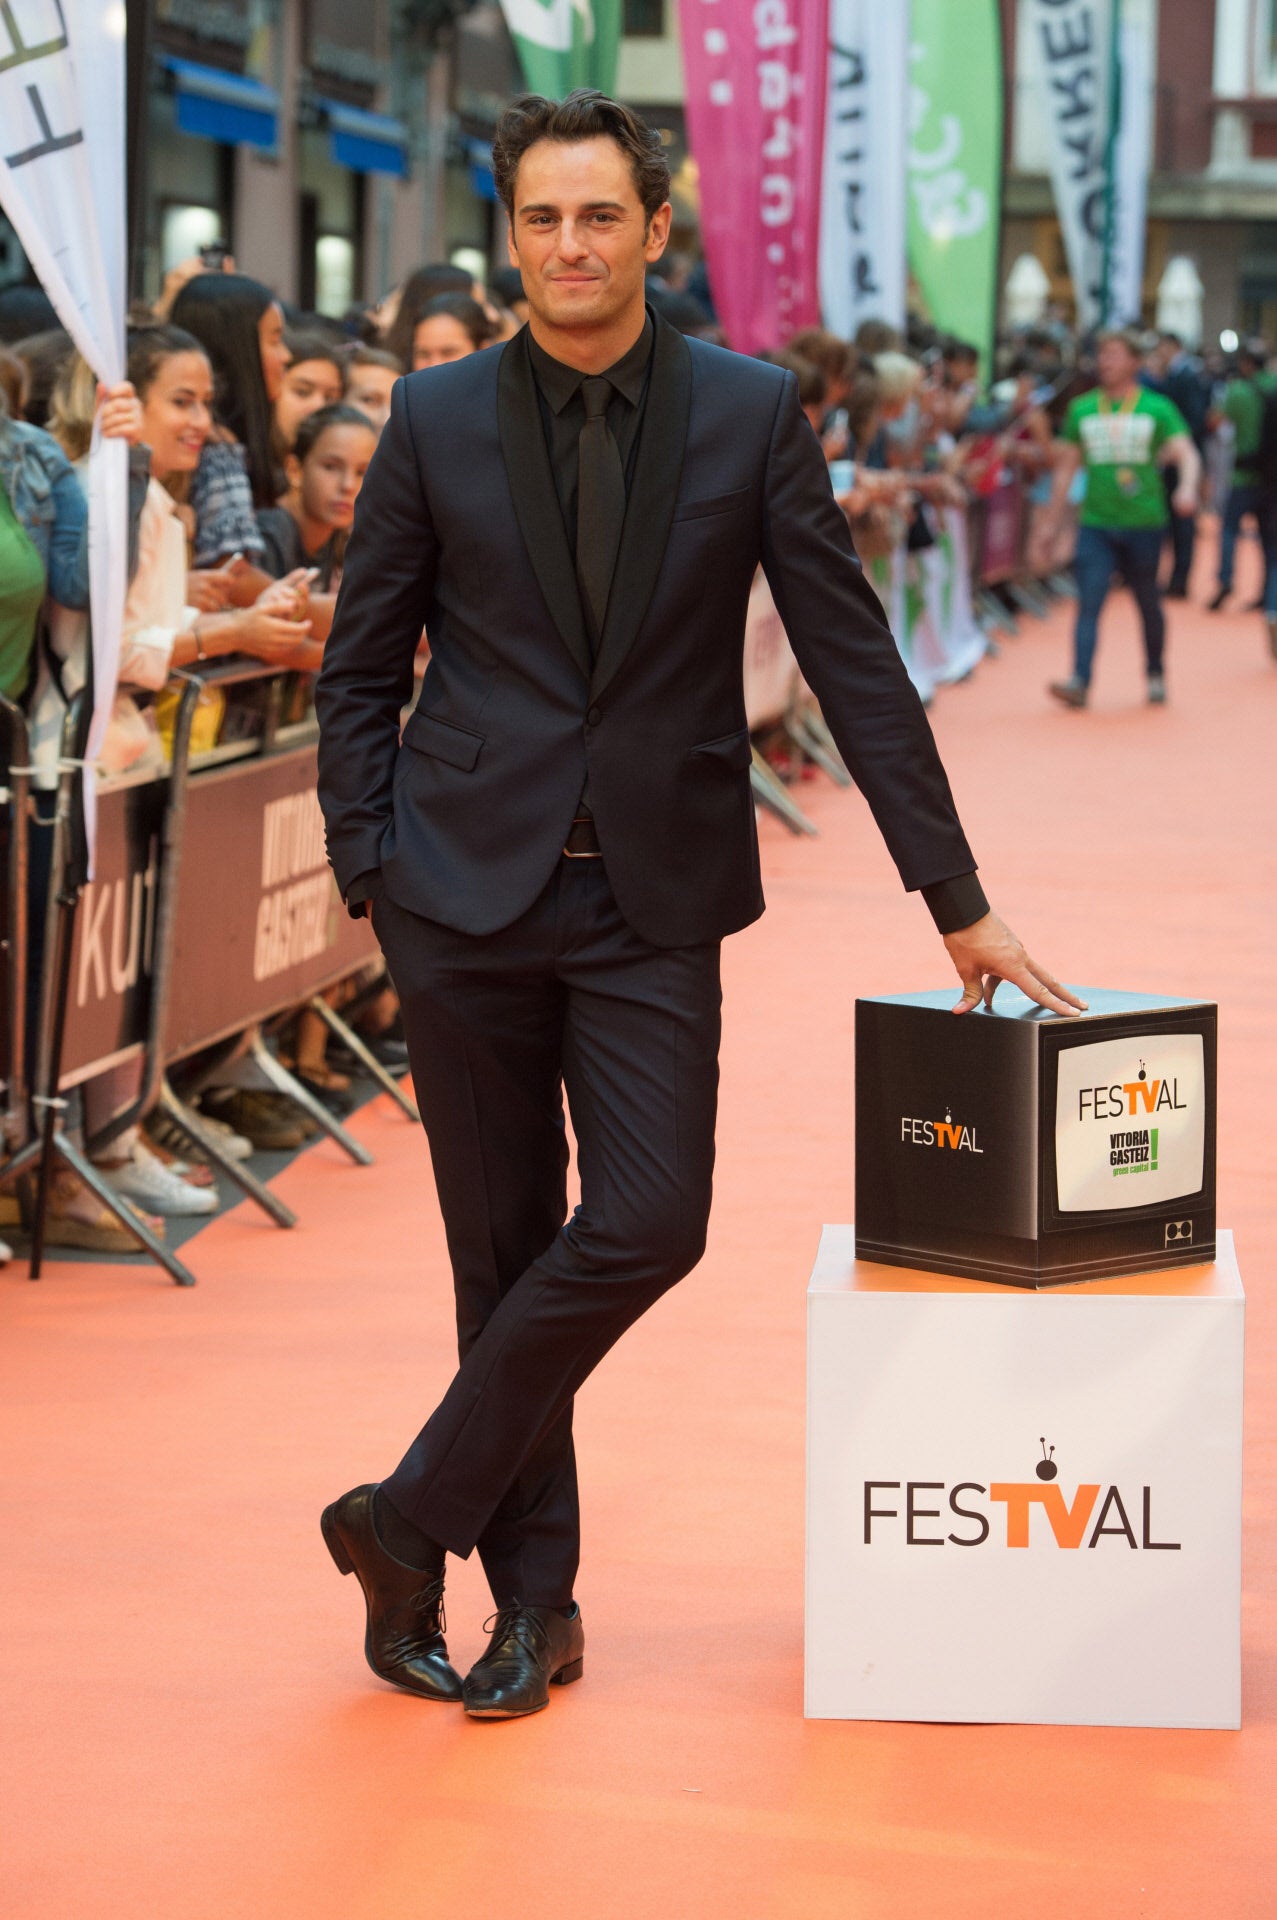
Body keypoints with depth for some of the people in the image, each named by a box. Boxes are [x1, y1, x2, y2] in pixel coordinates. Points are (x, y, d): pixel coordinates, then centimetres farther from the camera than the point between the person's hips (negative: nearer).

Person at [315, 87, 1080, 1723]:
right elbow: (360, 670, 7)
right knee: (504, 1250, 5)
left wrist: (956, 896, 0)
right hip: (471, 892, 0)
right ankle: (533, 1590, 19)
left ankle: (412, 1518, 3)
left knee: (648, 1222, -13)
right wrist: (372, 877, -2)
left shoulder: (749, 415, 0)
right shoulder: (436, 423, 1)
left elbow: (853, 657, 1)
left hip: (652, 896, 0)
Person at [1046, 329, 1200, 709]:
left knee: (1148, 603, 12)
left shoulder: (1157, 408, 1)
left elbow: (1185, 453, -9)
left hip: (1144, 523, -1)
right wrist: (1052, 520, 14)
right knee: (1089, 603, -13)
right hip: (1096, 524, 1)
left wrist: (1186, 486, -30)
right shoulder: (1082, 410, 9)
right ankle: (1079, 682, -22)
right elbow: (1066, 467, 15)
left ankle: (1156, 675, 30)